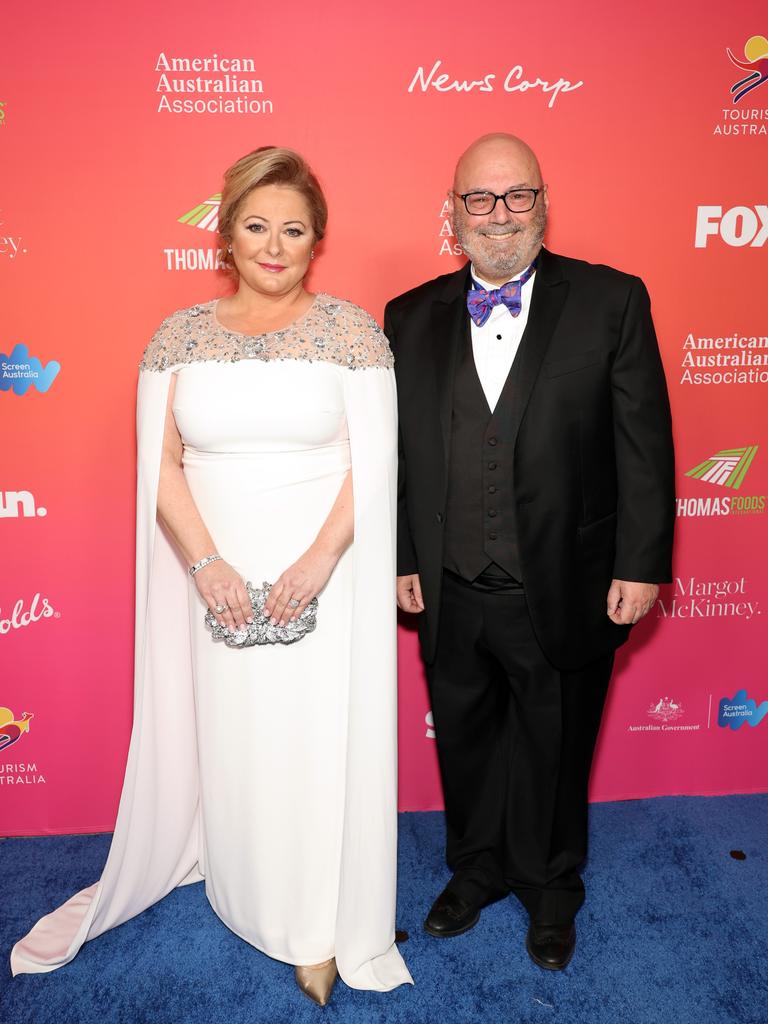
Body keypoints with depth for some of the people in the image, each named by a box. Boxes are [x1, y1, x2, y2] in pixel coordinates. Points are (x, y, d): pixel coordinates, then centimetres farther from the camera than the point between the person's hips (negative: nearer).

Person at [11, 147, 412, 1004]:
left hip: (322, 573, -2)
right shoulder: (181, 336, 4)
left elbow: (375, 460, -6)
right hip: (217, 574, 2)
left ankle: (321, 927, 27)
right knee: (224, 735, 14)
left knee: (319, 739, 6)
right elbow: (162, 462, 1)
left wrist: (320, 560, -16)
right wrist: (207, 565, -11)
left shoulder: (351, 331, -2)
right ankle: (247, 894, 41)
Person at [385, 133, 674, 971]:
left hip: (564, 593, -2)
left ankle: (550, 888, 45)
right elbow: (395, 452, 4)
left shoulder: (612, 302, -5)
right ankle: (477, 870, 47)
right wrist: (401, 559, 2)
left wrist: (640, 564, -8)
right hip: (451, 595, 3)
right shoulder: (410, 319, 2)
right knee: (465, 745, 20)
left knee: (553, 751, 18)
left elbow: (644, 444, -6)